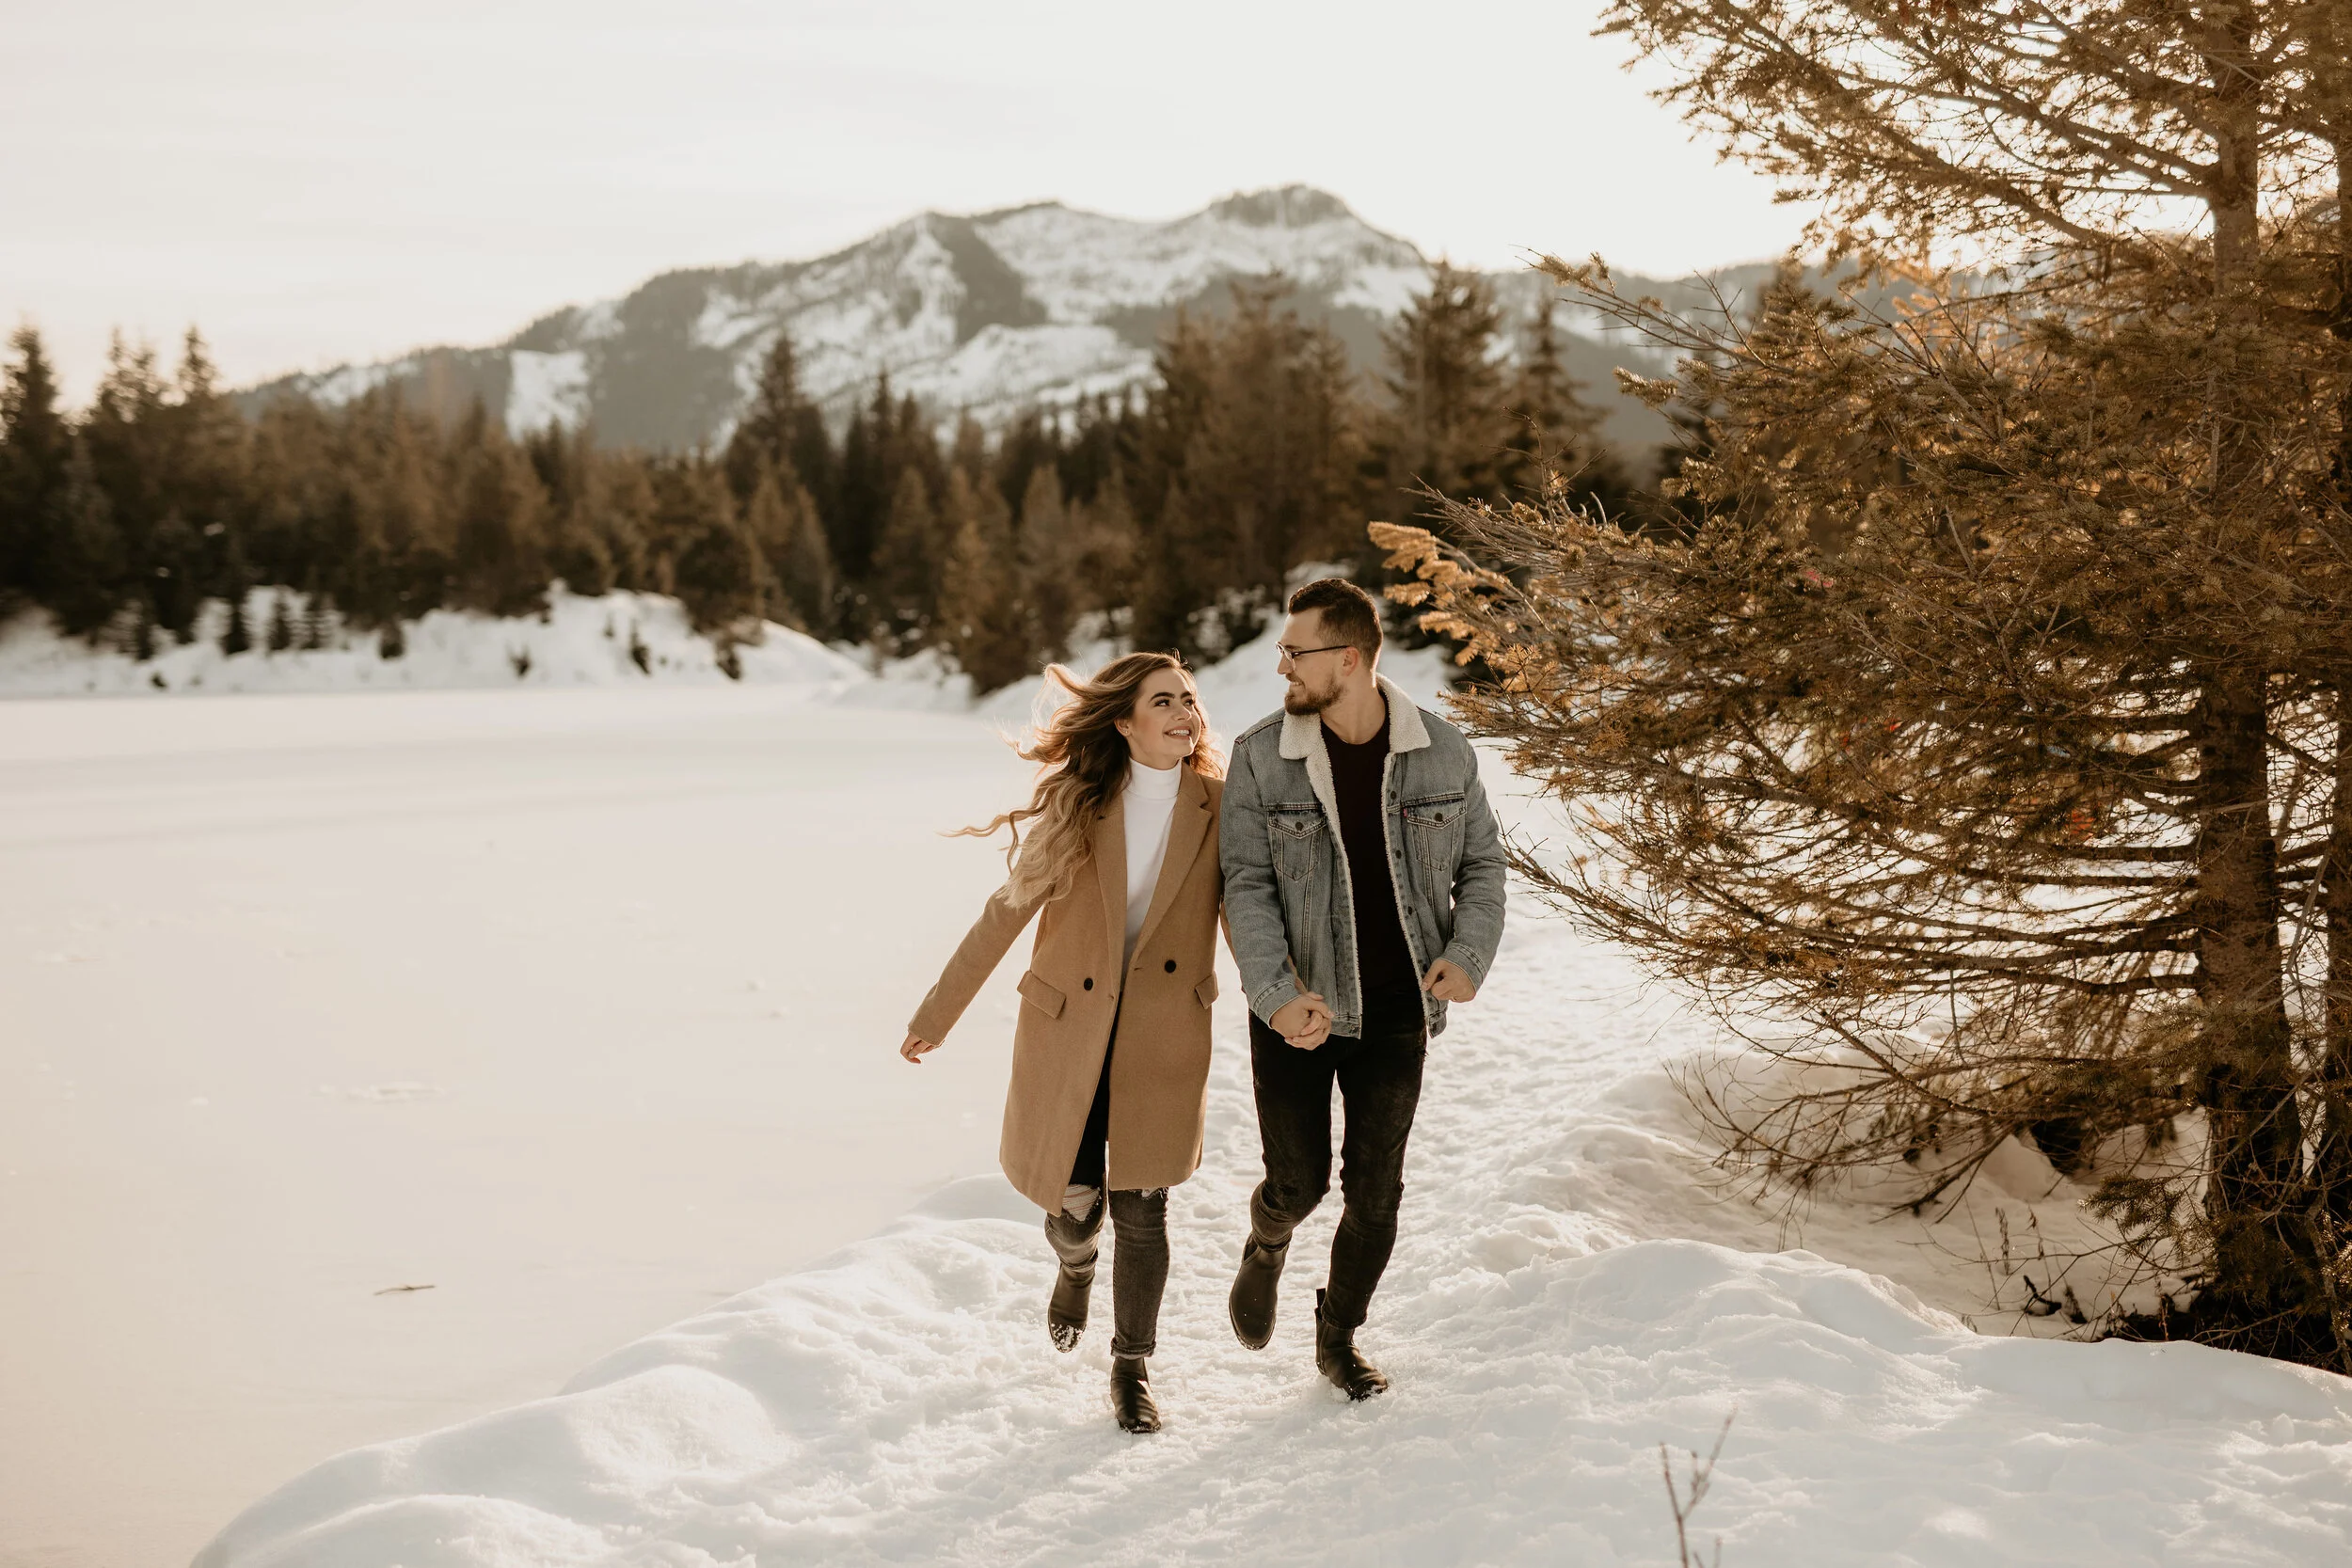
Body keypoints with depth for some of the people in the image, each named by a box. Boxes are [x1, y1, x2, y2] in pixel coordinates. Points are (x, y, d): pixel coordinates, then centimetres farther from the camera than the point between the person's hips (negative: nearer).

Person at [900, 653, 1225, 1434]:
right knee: (1075, 1202, 4)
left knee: (1142, 1210, 0)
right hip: (1067, 1030, 0)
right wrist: (936, 1015, 4)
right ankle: (1074, 1267, 43)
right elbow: (1007, 911, 1)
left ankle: (1132, 1369, 20)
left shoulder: (1220, 809, -4)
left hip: (1163, 1041, 0)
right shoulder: (1073, 803, -5)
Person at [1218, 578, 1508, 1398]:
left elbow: (1481, 862, 5)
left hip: (1396, 1012, 1)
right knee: (1299, 1183, 4)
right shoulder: (1261, 755, -9)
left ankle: (1339, 1337, 30)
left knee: (1375, 1189, 7)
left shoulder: (1442, 752, -6)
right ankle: (1267, 1244, 41)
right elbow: (1247, 885, -10)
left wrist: (1468, 954, -13)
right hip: (1295, 1008, -1)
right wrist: (1275, 994, -23)